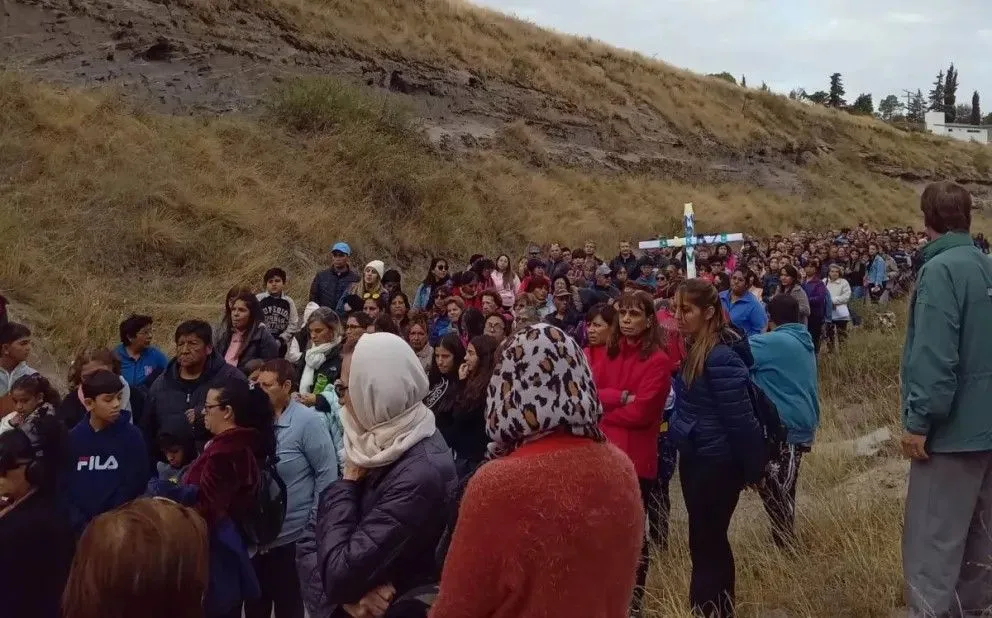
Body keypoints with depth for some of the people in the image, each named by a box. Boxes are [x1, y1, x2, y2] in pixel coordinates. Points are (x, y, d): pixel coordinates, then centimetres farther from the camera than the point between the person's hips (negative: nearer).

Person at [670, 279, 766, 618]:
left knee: (705, 544, -1)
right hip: (696, 456, 9)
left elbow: (738, 417, -20)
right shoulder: (696, 348, 7)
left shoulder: (720, 357, -22)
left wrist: (751, 468, -14)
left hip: (716, 463, -9)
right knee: (711, 540, 19)